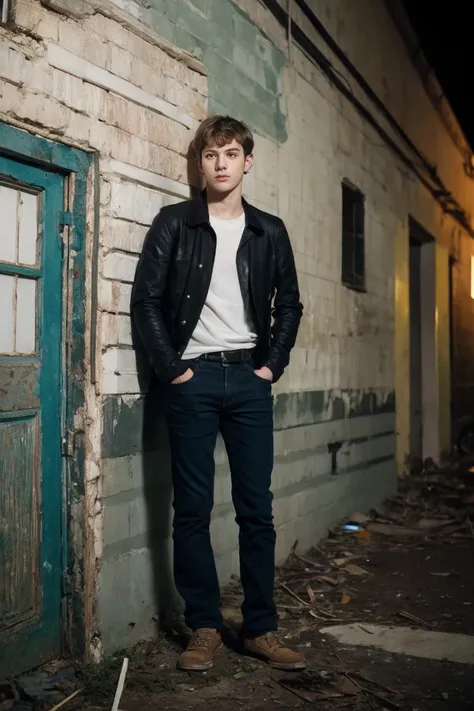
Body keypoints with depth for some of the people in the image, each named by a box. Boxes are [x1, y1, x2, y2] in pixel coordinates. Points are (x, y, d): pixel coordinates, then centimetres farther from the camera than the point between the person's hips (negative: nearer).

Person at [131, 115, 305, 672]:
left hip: (249, 379, 2)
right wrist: (172, 369, -8)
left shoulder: (269, 231, 10)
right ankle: (204, 628, 13)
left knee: (257, 509, 4)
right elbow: (146, 300, -2)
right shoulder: (174, 223, 2)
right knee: (192, 509, 1)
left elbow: (289, 304, 14)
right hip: (193, 377, -2)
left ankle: (261, 629, 14)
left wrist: (273, 364, 3)